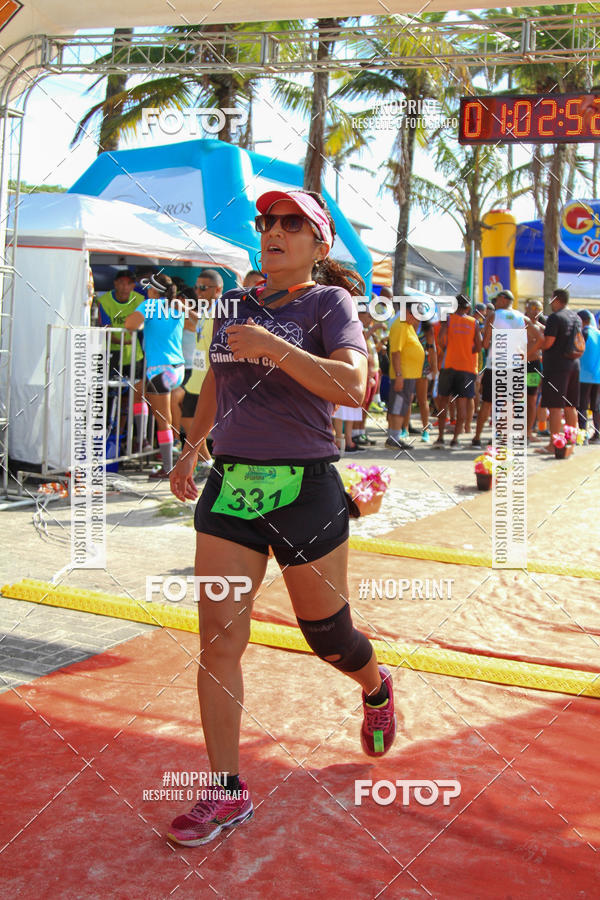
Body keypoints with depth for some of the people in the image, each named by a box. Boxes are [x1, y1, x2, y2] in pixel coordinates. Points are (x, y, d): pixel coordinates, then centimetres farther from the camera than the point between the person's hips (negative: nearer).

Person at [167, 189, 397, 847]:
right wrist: (191, 448, 26)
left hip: (303, 489, -4)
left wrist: (271, 344, -24)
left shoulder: (329, 302, -3)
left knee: (329, 639, 10)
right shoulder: (234, 306, 12)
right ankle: (227, 792, 12)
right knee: (217, 641, -1)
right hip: (229, 485, 5)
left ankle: (376, 688, 46)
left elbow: (352, 385, -20)